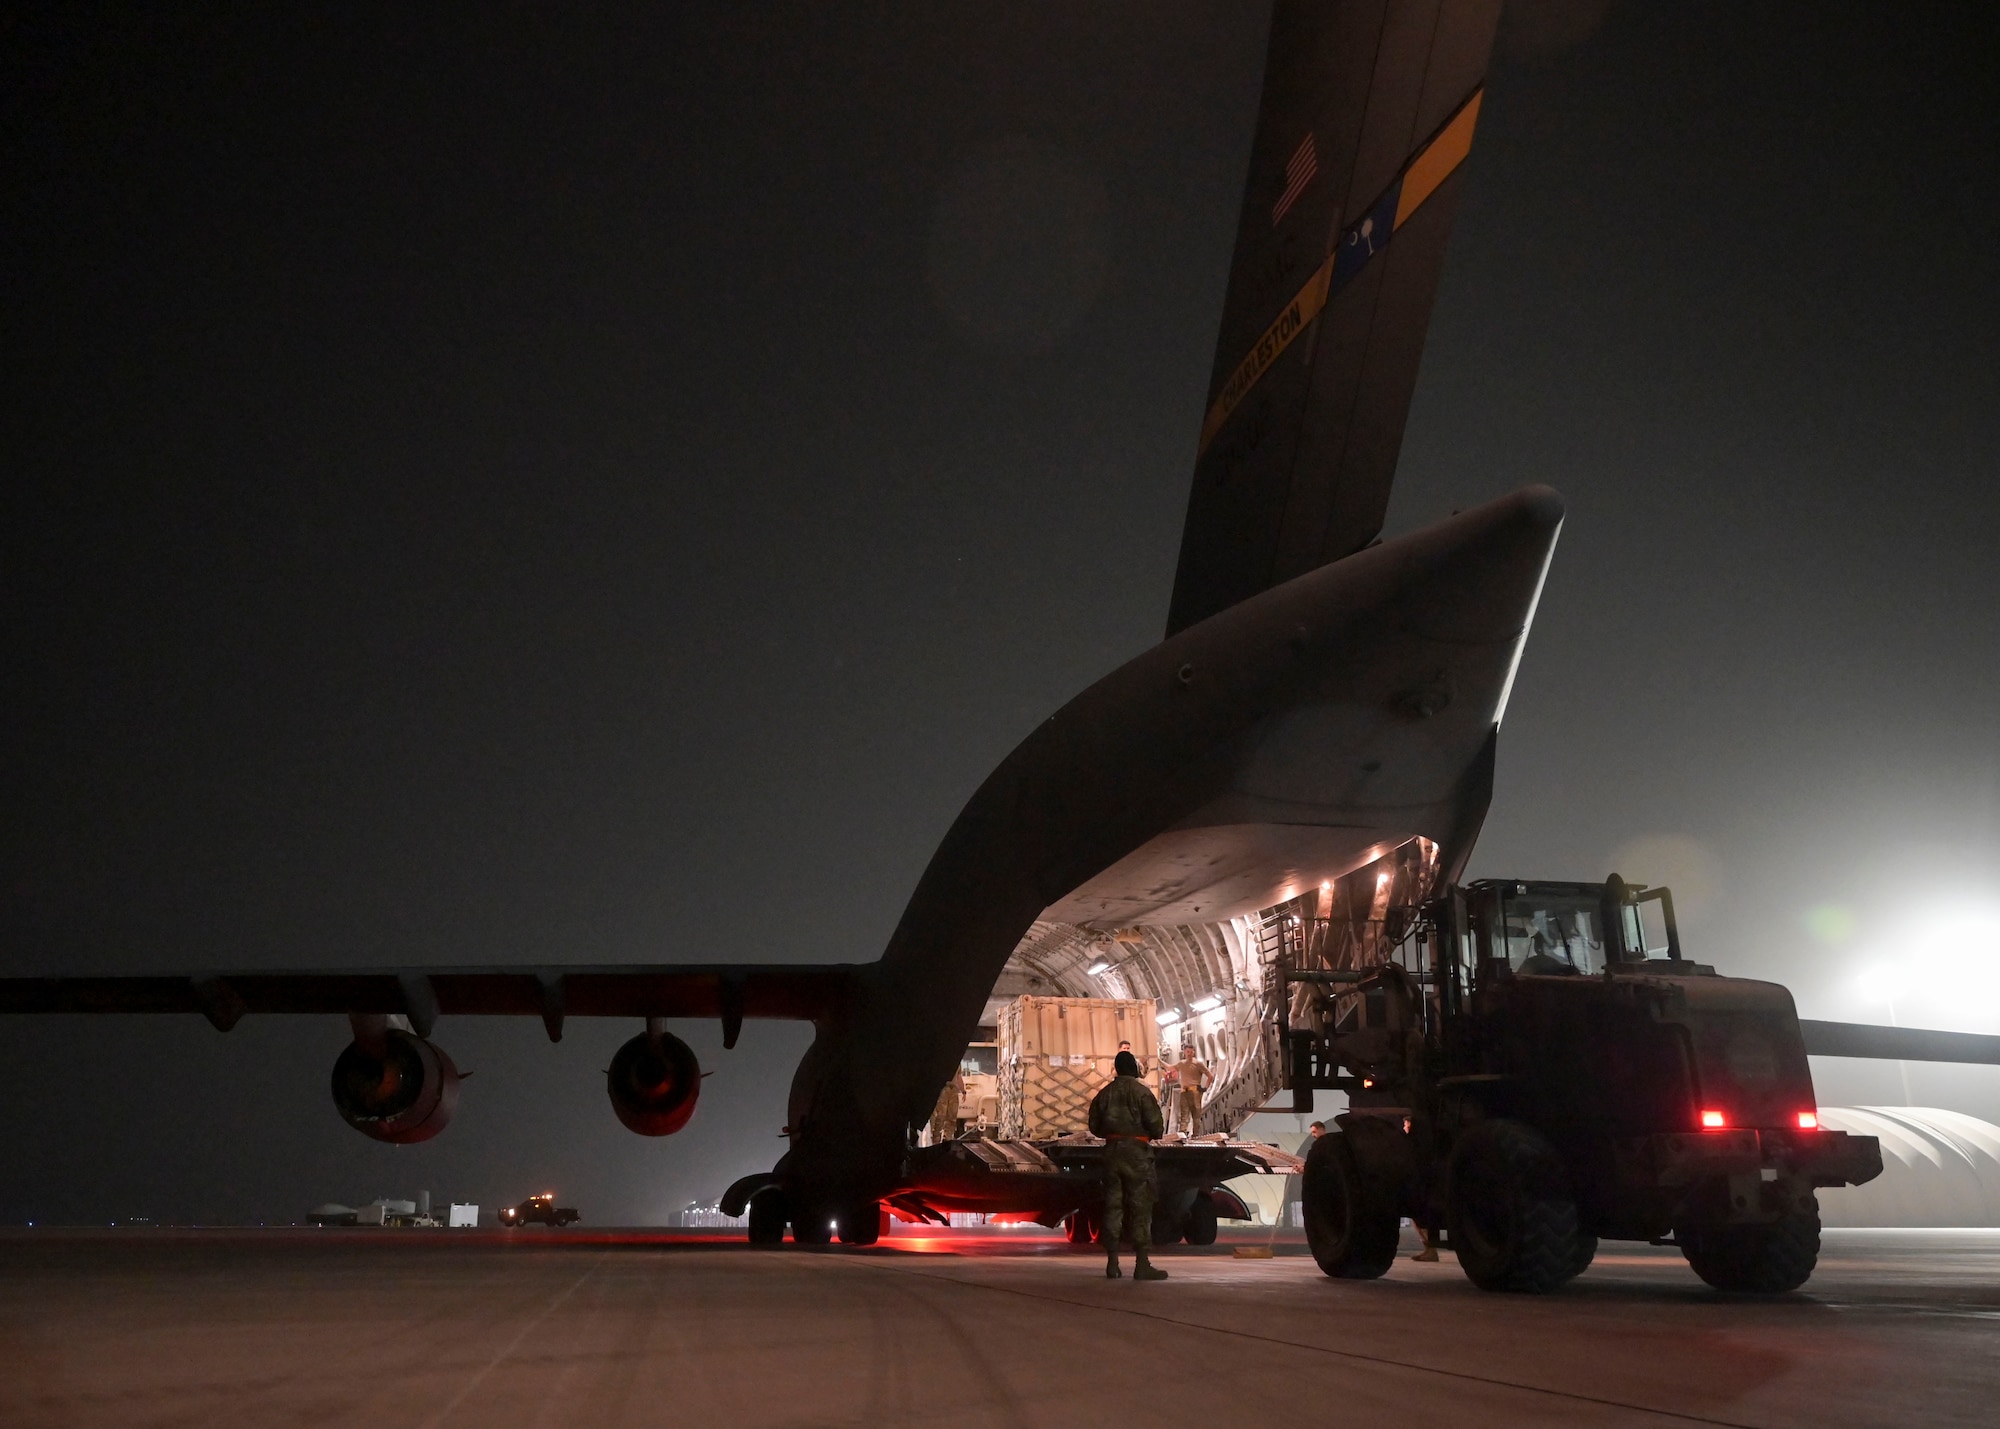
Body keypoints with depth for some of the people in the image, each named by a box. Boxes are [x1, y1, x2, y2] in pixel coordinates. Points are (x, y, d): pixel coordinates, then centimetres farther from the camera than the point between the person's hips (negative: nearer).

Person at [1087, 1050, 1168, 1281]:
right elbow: (1156, 1127, -11)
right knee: (1141, 1208, -2)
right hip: (1137, 1152, -5)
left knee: (1113, 1206, 9)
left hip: (1112, 1151, 5)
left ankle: (1112, 1263, 11)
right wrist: (1157, 1133, 11)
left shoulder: (1104, 1094, 8)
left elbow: (1095, 1127, 11)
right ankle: (1142, 1264, -5)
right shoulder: (1142, 1092, -8)